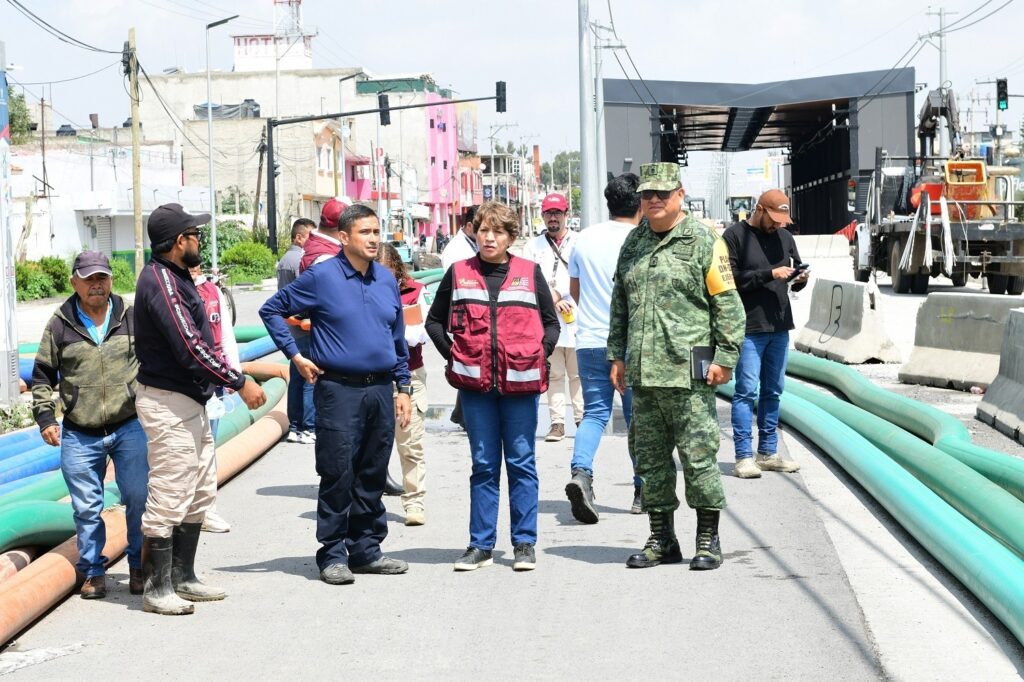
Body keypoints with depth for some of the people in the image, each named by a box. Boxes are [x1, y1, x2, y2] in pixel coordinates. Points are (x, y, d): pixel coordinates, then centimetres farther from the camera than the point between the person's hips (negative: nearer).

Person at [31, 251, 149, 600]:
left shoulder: (132, 317, 5)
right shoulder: (59, 325, 4)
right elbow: (42, 375, 11)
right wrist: (45, 417, 2)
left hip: (130, 427, 0)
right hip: (79, 436, 0)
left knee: (139, 499, -2)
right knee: (86, 508, 5)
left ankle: (140, 568, 13)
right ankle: (93, 573, 17)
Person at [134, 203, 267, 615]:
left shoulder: (176, 277, 15)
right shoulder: (160, 282, -19)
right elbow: (191, 348, -23)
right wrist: (240, 384, -21)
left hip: (190, 403, 11)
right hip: (168, 405, -11)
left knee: (200, 493, 15)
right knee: (169, 497, -7)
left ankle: (183, 577, 24)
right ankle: (157, 589, -1)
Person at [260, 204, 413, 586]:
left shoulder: (386, 280, 11)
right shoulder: (321, 278, -5)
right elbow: (271, 310, 3)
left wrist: (404, 387, 14)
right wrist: (295, 356, -3)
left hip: (380, 390, 5)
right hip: (338, 390, -5)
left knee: (373, 476, 10)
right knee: (338, 475, -4)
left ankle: (366, 550, 19)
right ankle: (333, 554, 4)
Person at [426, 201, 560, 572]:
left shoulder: (530, 273, 5)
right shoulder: (459, 274, 6)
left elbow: (552, 322, 11)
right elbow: (434, 321, 14)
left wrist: (538, 356, 0)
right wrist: (453, 356, 4)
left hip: (519, 382, -1)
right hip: (475, 382, 1)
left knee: (521, 462, 4)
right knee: (483, 464, 6)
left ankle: (524, 542, 11)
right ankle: (481, 544, 11)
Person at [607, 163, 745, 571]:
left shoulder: (704, 242, -2)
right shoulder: (634, 243, 15)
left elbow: (728, 304, -4)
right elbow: (620, 303, 22)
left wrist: (725, 358, -9)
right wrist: (617, 356, 17)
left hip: (688, 372, -6)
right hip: (642, 373, 6)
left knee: (698, 457, -3)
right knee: (650, 459, 10)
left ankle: (708, 541, 8)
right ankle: (662, 539, 20)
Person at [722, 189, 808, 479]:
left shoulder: (785, 237, 14)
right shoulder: (736, 235, -5)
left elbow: (795, 274, 19)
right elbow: (731, 279, -13)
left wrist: (800, 279, -4)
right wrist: (769, 274, -19)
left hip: (779, 326, 7)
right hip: (749, 327, -7)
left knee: (773, 390, 11)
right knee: (746, 390, -6)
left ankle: (768, 453, 18)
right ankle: (744, 456, -3)